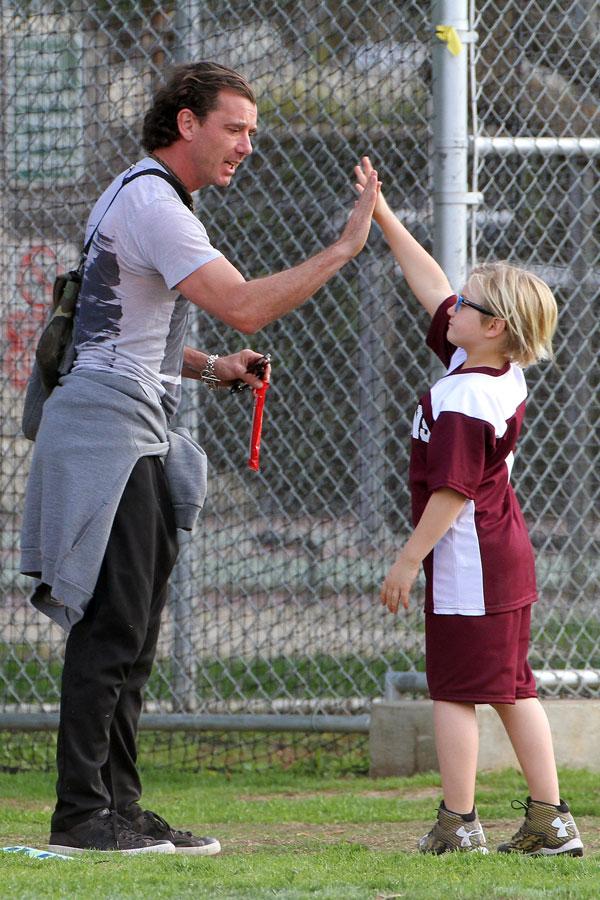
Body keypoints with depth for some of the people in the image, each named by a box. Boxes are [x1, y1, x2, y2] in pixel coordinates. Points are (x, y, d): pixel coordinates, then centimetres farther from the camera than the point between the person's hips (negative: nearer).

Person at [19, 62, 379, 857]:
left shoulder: (142, 197, 20)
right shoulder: (150, 202, -14)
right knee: (111, 631, -11)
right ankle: (82, 814, -11)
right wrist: (343, 248, -19)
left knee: (130, 637, 11)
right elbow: (244, 306, -23)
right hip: (109, 428, -11)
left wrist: (209, 367, 13)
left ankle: (118, 809, 14)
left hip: (136, 440, 11)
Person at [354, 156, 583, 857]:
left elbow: (452, 491, -22)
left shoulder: (465, 400, -21)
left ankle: (458, 822, -2)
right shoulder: (501, 373, 5)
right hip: (506, 556, 10)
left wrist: (409, 560, -15)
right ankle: (550, 822, 13)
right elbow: (432, 287, 13)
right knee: (512, 688, 12)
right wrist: (383, 218, 15)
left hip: (466, 560, -10)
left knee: (454, 690, -3)